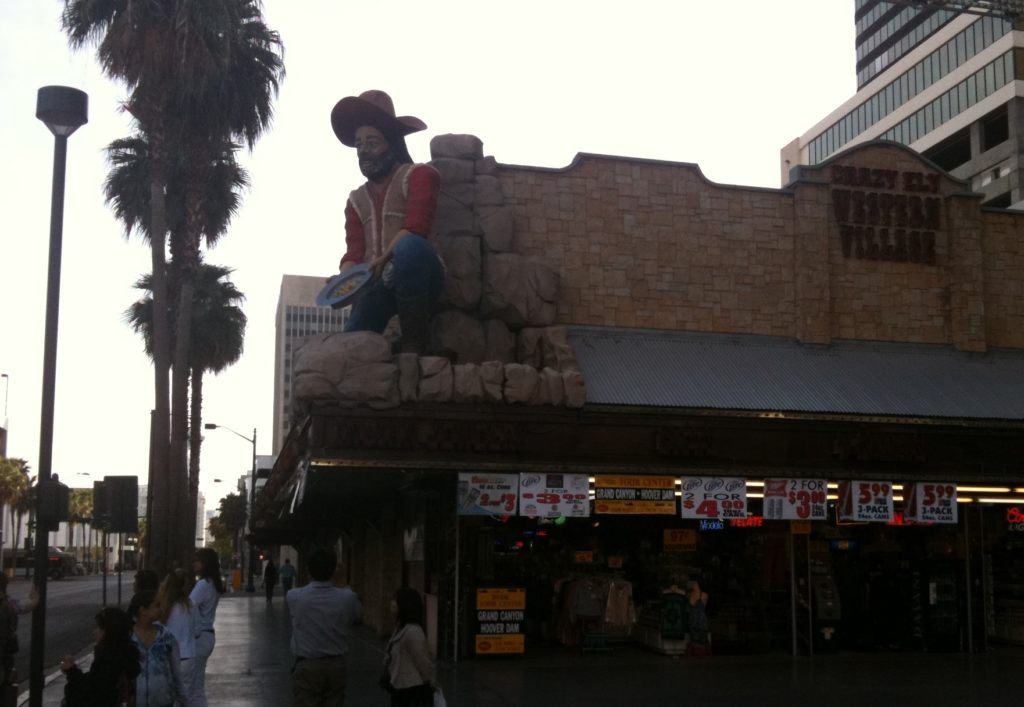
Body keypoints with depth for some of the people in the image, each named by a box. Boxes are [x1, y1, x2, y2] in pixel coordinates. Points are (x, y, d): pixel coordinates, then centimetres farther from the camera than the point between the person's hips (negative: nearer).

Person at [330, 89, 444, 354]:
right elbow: (354, 252, 7)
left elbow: (416, 228, -14)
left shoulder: (419, 175, 3)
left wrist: (383, 261, -25)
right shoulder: (356, 200, 21)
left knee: (409, 246, -39)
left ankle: (414, 347, -30)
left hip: (417, 277, -4)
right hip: (378, 284, 4)